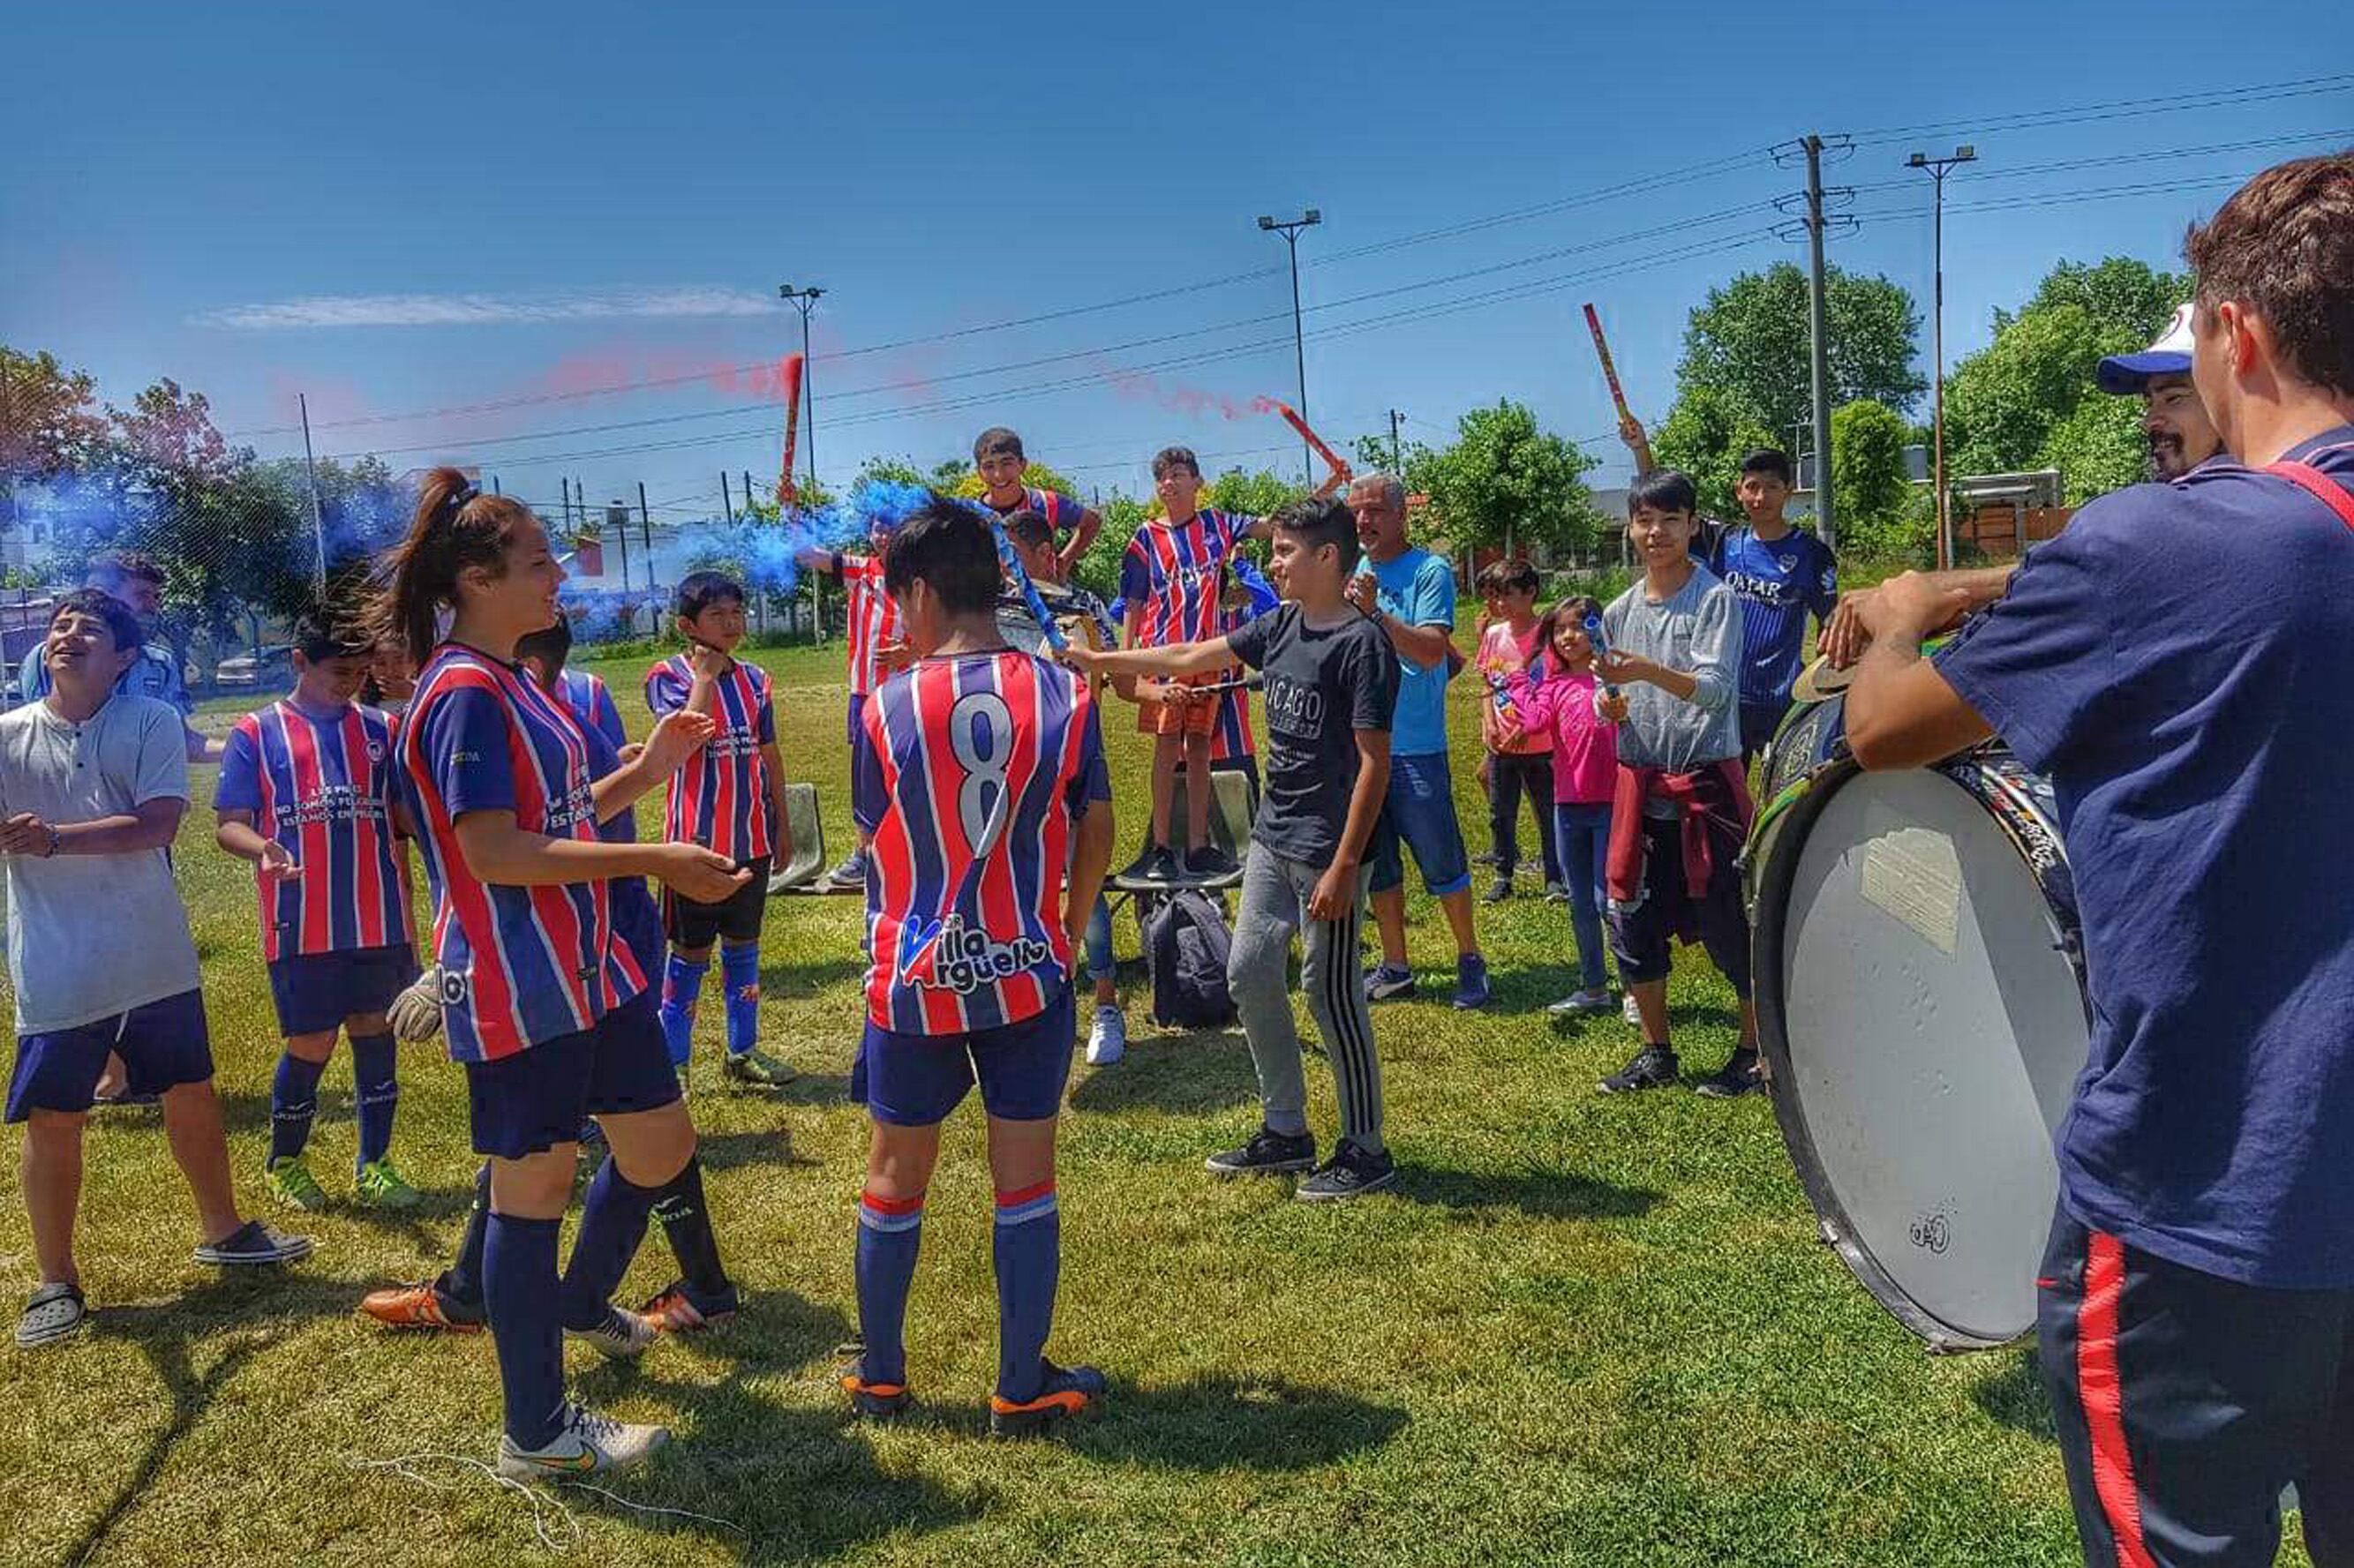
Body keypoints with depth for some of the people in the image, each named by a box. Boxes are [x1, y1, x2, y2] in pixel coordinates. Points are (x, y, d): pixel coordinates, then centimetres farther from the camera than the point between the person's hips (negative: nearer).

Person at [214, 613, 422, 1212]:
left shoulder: (381, 729, 9)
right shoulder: (255, 734, 0)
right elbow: (229, 825, -2)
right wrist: (264, 849, -24)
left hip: (379, 918, 3)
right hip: (301, 923, -3)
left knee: (375, 1033, 7)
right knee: (310, 1045, 2)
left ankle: (373, 1166, 19)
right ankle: (284, 1162, 26)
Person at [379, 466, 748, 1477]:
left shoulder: (510, 686, 14)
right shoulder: (465, 693, -17)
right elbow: (494, 853, -24)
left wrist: (648, 769, 8)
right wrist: (652, 860, -24)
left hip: (585, 967, 10)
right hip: (517, 989, -10)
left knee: (662, 1145, 18)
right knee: (534, 1187, 2)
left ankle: (581, 1300, 44)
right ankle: (535, 1434, 17)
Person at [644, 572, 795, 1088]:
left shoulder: (754, 679, 6)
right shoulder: (668, 676, -9)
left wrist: (782, 824, 14)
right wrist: (706, 674, -19)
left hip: (752, 836, 5)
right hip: (698, 840, -5)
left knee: (743, 943, 14)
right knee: (691, 952, 3)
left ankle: (742, 1050, 26)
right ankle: (673, 1060, 14)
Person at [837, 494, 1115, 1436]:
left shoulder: (889, 708, -10)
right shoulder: (1064, 695, -6)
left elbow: (873, 834, 2)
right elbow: (1095, 835, 2)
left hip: (912, 980, 0)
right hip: (1028, 975, 1)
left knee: (895, 1176, 16)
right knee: (1025, 1179, 11)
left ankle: (878, 1377, 32)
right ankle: (1023, 1389, 21)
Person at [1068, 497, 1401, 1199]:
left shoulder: (1362, 643, -16)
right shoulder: (1279, 627, 8)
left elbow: (1374, 761, -18)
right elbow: (1188, 659, 16)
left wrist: (1344, 865, -21)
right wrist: (1095, 660, 13)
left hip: (1325, 848, -9)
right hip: (1271, 837, 9)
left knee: (1332, 992, -1)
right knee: (1249, 974, 13)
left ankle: (1366, 1148, 15)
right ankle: (1286, 1130, 26)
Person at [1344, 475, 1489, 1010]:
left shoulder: (1430, 572, -7)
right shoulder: (1351, 573, 10)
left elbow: (1432, 652, -20)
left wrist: (1373, 610, -27)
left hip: (1415, 748, -6)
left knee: (1441, 864, 2)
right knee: (1375, 864, 13)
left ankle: (1469, 960, 19)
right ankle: (1395, 966, 25)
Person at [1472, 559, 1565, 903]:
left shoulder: (1544, 636, -11)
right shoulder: (1493, 635, 5)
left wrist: (1526, 728, -18)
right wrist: (1488, 725, -2)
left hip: (1538, 743, -5)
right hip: (1500, 745, 5)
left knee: (1548, 813, 5)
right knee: (1500, 813, 12)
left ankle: (1554, 878, 16)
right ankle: (1503, 877, 25)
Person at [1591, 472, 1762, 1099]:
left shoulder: (1716, 599, -6)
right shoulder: (1620, 611, 10)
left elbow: (1715, 687, -18)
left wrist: (1649, 671, -33)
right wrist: (1608, 705, -5)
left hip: (1706, 780, -5)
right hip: (1639, 783, 6)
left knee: (1726, 919, -1)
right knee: (1630, 919, 8)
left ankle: (1755, 1052, 16)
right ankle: (1656, 1051, 23)